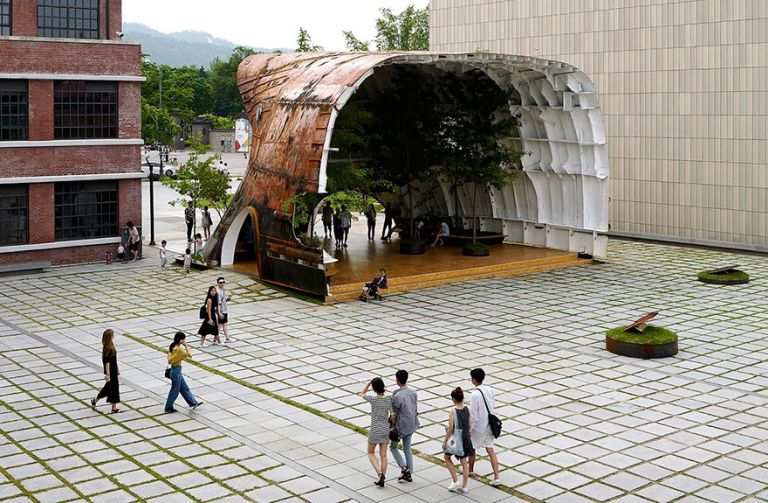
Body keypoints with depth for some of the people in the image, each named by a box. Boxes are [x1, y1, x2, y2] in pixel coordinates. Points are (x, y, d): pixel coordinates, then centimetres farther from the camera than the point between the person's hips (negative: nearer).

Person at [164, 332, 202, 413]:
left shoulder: (172, 346, 1)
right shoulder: (178, 349, -25)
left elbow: (169, 359, 8)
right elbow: (190, 355, -21)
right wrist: (186, 345, -16)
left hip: (174, 369, 9)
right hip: (176, 370, -9)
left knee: (184, 388, 18)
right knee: (175, 390, 7)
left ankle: (193, 403, 28)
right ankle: (169, 408, 20)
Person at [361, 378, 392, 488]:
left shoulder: (373, 399, -17)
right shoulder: (389, 399, -8)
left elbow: (362, 393, 3)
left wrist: (369, 382, -3)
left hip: (374, 430, -3)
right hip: (385, 430, 4)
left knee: (371, 453, 14)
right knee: (383, 455, 10)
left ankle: (380, 474, -5)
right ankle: (382, 480, 10)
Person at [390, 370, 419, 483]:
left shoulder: (397, 396, -23)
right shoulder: (413, 392, -2)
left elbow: (394, 415, -16)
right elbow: (416, 409, 7)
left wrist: (392, 428, -2)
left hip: (401, 427, -6)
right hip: (412, 425, 7)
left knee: (393, 447, 15)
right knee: (407, 449, 17)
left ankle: (404, 468, 3)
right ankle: (409, 475, 20)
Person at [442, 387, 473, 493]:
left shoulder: (453, 411, -18)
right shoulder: (468, 410, -3)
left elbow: (451, 428, -18)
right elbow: (470, 426, 3)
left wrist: (445, 441, -8)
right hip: (465, 439, 5)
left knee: (447, 457, 19)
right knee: (464, 461, 15)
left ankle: (455, 481, 13)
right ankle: (464, 486, 21)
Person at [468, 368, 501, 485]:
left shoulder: (475, 394, -24)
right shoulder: (489, 390, -3)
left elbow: (473, 414, -21)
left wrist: (469, 429, -13)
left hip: (478, 426, -6)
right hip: (489, 425, 6)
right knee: (490, 449, 7)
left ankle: (470, 470, 38)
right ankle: (496, 477, 1)